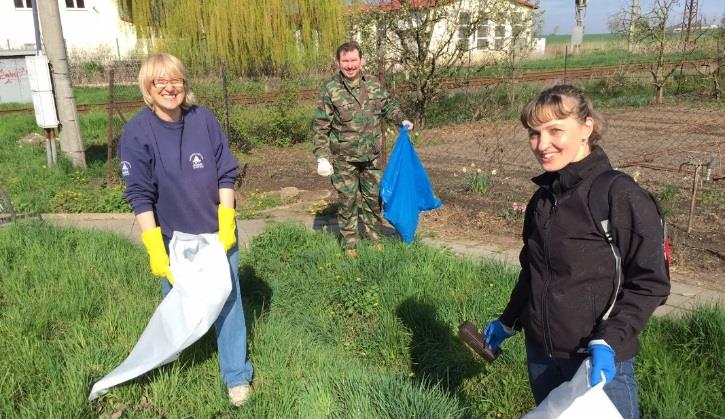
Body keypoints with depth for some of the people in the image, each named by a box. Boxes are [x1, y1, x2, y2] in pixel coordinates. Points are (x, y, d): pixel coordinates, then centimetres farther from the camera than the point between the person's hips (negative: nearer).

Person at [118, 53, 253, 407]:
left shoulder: (204, 120, -5)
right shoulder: (137, 132, -11)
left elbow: (226, 174, -1)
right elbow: (140, 195, -11)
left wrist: (226, 223, -8)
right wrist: (154, 246, -15)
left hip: (217, 233, 1)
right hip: (173, 240, -1)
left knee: (228, 301, 6)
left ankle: (237, 376, 22)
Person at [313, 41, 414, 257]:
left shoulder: (373, 84, 2)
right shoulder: (330, 90, -10)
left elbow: (388, 105, 19)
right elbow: (321, 127, -8)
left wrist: (401, 120, 1)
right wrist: (322, 157, -13)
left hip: (371, 156, 4)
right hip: (344, 158, -3)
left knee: (373, 197, 13)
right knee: (347, 200, 5)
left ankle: (374, 237, 31)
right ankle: (349, 244, 20)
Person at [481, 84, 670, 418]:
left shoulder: (623, 198, -15)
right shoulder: (541, 200, 5)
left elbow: (649, 284, -14)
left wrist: (609, 341, -23)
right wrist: (508, 323, 20)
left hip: (598, 361, -6)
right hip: (540, 355, 6)